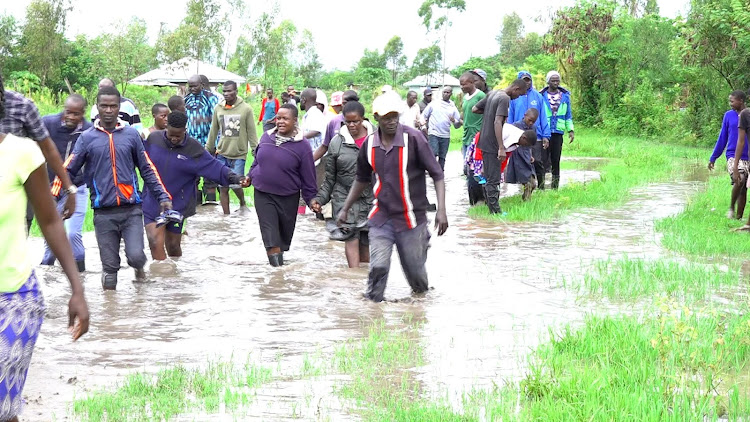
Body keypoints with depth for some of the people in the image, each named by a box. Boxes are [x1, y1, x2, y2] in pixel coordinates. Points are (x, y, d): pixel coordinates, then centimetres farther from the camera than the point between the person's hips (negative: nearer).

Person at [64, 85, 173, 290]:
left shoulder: (131, 135, 7)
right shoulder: (87, 138, 4)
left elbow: (148, 169, 12)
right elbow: (68, 170, 4)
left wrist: (163, 196, 5)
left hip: (131, 209, 0)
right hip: (104, 213, 0)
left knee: (136, 256, -12)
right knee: (110, 266, -1)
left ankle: (138, 267, 22)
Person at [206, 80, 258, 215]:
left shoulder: (246, 109, -5)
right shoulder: (218, 109, 4)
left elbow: (252, 132, -2)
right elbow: (213, 132, 11)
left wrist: (255, 150, -3)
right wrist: (208, 150, 13)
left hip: (239, 154, -3)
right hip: (222, 153, 3)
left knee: (236, 185, -6)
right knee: (223, 187, 3)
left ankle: (243, 204, 25)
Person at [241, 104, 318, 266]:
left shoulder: (302, 146, -10)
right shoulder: (266, 137, 1)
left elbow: (308, 177, -7)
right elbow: (257, 160, 17)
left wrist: (312, 200, -5)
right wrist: (250, 177, 11)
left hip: (288, 198, -2)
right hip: (262, 194, 2)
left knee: (285, 232, 13)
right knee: (269, 230, -10)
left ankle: (280, 253, 38)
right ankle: (276, 263, -14)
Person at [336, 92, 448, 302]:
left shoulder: (414, 139, -12)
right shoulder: (369, 145, 1)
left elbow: (437, 174, -9)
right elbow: (362, 180, 18)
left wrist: (441, 210, -18)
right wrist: (345, 208, 19)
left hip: (411, 218, -2)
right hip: (381, 217, 2)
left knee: (414, 268, 8)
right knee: (378, 267, -11)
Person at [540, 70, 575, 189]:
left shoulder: (565, 96, 11)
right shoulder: (541, 96, 3)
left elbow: (568, 115, 16)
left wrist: (570, 129, 6)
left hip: (558, 132, 2)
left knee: (556, 161, 3)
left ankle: (555, 186, 8)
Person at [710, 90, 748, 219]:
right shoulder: (729, 115, 6)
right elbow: (722, 138, 12)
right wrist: (713, 158, 13)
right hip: (733, 156, -1)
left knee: (743, 190, 3)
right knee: (740, 179, -26)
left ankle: (738, 217, 14)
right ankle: (731, 207, -7)